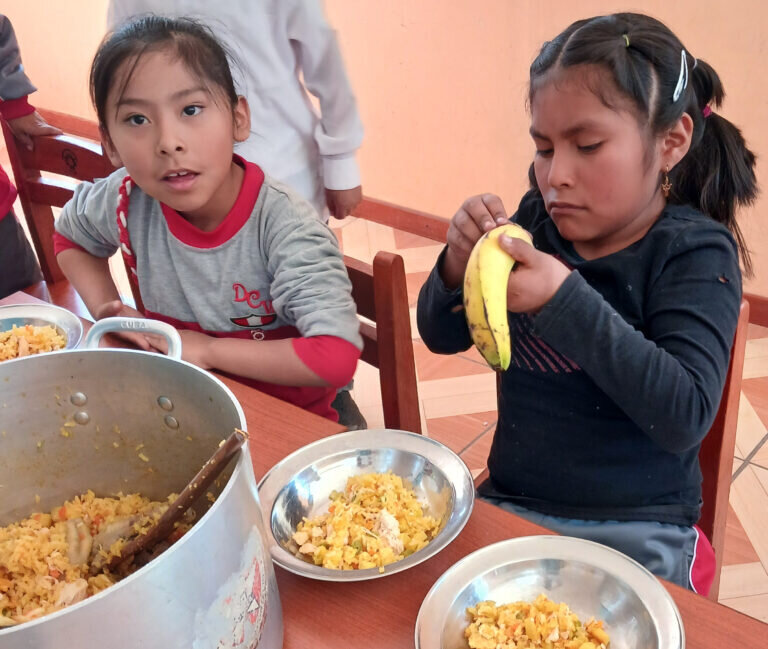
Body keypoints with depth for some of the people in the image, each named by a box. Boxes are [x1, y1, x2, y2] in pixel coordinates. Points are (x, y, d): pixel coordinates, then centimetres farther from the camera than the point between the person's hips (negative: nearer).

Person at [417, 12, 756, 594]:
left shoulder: (696, 253, -10)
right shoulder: (537, 223, -1)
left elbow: (685, 417, -23)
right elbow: (442, 336, 7)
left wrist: (565, 300, -29)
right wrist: (459, 264, -14)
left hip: (633, 529, -3)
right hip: (509, 501, 4)